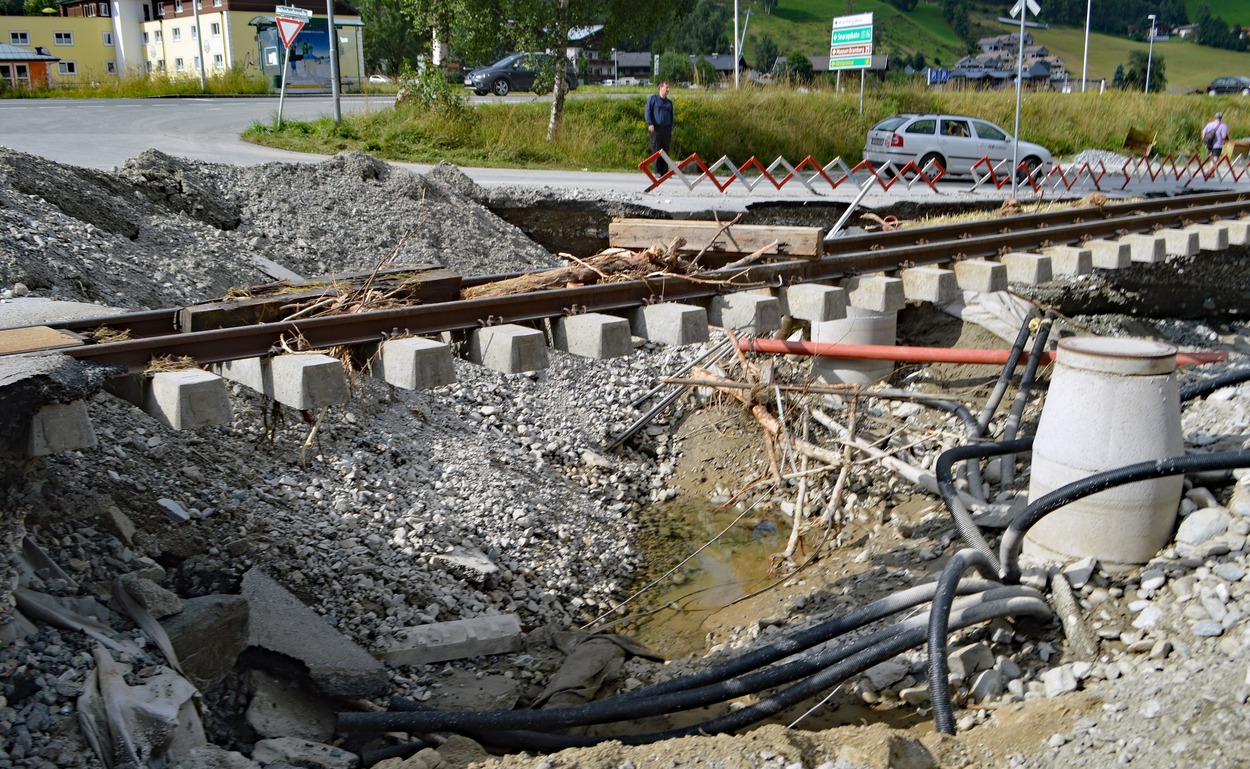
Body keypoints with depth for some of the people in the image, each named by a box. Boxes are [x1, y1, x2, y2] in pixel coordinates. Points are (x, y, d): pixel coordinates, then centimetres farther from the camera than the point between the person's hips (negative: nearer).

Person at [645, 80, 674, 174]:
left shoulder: (669, 102, 17)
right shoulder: (653, 98, 4)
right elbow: (648, 112, -2)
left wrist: (671, 129, 13)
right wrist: (650, 124, -15)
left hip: (666, 129, 4)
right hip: (655, 128, -4)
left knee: (666, 151, 3)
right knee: (656, 150, -4)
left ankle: (665, 172, 7)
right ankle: (657, 172, -1)